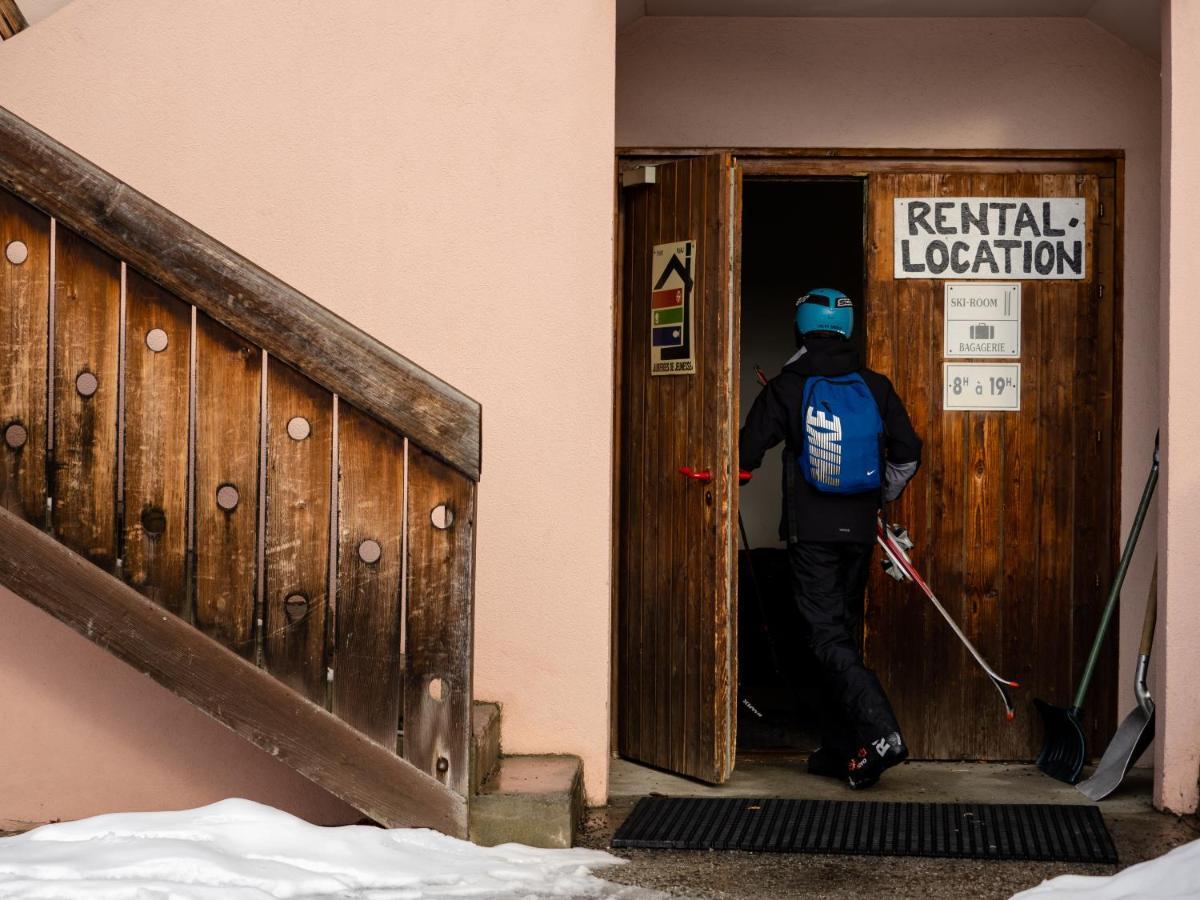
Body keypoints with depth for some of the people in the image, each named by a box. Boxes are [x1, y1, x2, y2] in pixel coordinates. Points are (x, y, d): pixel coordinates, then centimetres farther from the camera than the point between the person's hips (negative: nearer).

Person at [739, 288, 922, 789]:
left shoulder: (786, 389, -5)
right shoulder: (875, 388, 4)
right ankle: (838, 751, 20)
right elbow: (908, 456, 7)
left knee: (827, 637, -6)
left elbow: (746, 455, -3)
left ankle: (881, 731, -25)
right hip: (859, 531, 4)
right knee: (844, 632, 15)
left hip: (810, 531, -4)